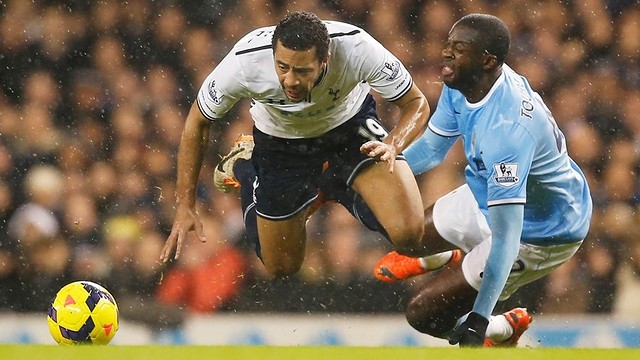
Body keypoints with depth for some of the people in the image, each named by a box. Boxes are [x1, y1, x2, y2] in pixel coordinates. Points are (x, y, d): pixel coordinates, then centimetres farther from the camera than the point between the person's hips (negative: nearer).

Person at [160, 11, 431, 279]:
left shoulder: (357, 49, -39)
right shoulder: (244, 63, -36)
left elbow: (416, 103, -23)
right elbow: (197, 122, -17)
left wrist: (393, 145, -44)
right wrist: (185, 206, -18)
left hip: (351, 125, 0)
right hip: (279, 141, 0)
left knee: (409, 233, -21)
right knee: (281, 268, 10)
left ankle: (333, 187, 14)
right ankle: (244, 167, 36)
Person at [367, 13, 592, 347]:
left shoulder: (506, 128, -41)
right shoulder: (460, 84, -13)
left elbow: (506, 236, -42)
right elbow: (433, 147, 5)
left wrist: (479, 320, -45)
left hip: (541, 233, -9)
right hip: (493, 195, 9)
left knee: (424, 312, -10)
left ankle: (503, 331, 18)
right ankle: (434, 257, 61)